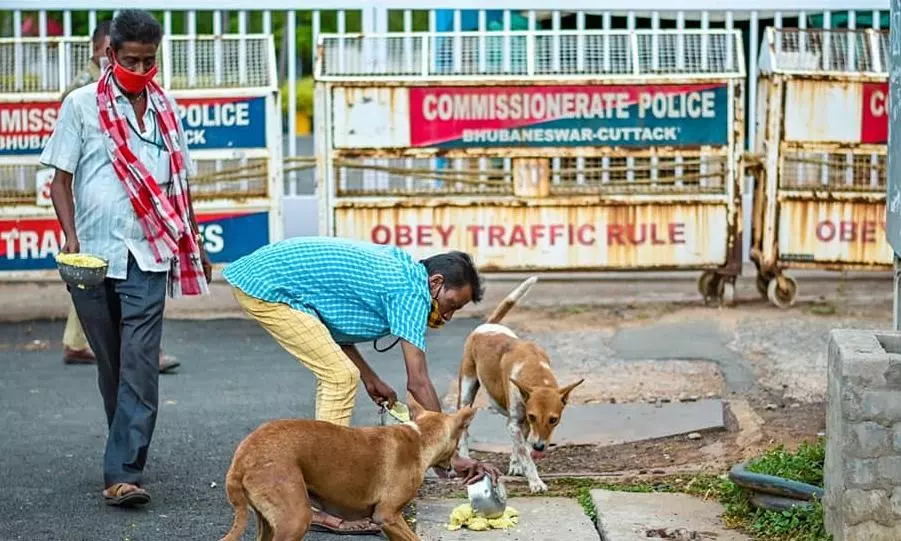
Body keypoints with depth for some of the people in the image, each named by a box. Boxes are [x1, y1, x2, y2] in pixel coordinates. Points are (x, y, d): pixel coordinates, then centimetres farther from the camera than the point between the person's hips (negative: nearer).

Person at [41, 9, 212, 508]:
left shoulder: (165, 108, 10)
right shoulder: (82, 105, 2)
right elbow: (61, 177, 1)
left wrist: (194, 242, 21)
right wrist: (70, 237, -11)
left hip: (147, 255, 1)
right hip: (93, 255, -1)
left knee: (139, 364, -10)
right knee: (111, 364, 10)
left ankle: (123, 473, -14)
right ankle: (128, 452, 26)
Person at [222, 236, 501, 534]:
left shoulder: (394, 265, 15)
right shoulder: (411, 290, -12)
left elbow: (333, 319, 20)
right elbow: (418, 383, -15)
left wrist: (370, 379, 16)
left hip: (251, 272, 10)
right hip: (267, 286, -10)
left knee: (335, 373, 17)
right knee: (341, 377, -11)